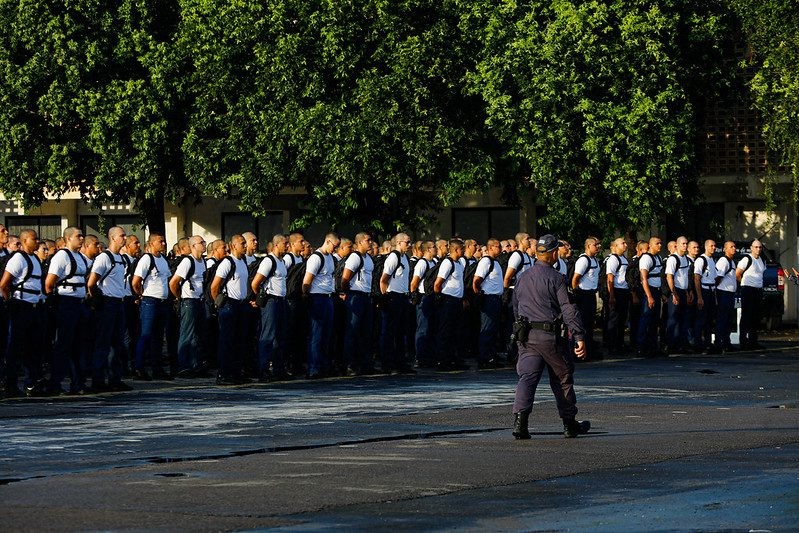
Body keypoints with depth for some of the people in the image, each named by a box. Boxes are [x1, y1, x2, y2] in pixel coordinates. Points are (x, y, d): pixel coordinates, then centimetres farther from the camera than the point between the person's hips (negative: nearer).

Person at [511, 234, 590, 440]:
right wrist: (579, 337, -15)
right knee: (562, 379, 11)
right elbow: (568, 309, -13)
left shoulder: (522, 278, 11)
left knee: (527, 377, -3)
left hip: (526, 336, 4)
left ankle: (520, 420, -23)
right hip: (550, 336, -4)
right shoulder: (555, 278, -8)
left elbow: (516, 308, 19)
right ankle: (570, 424, 21)